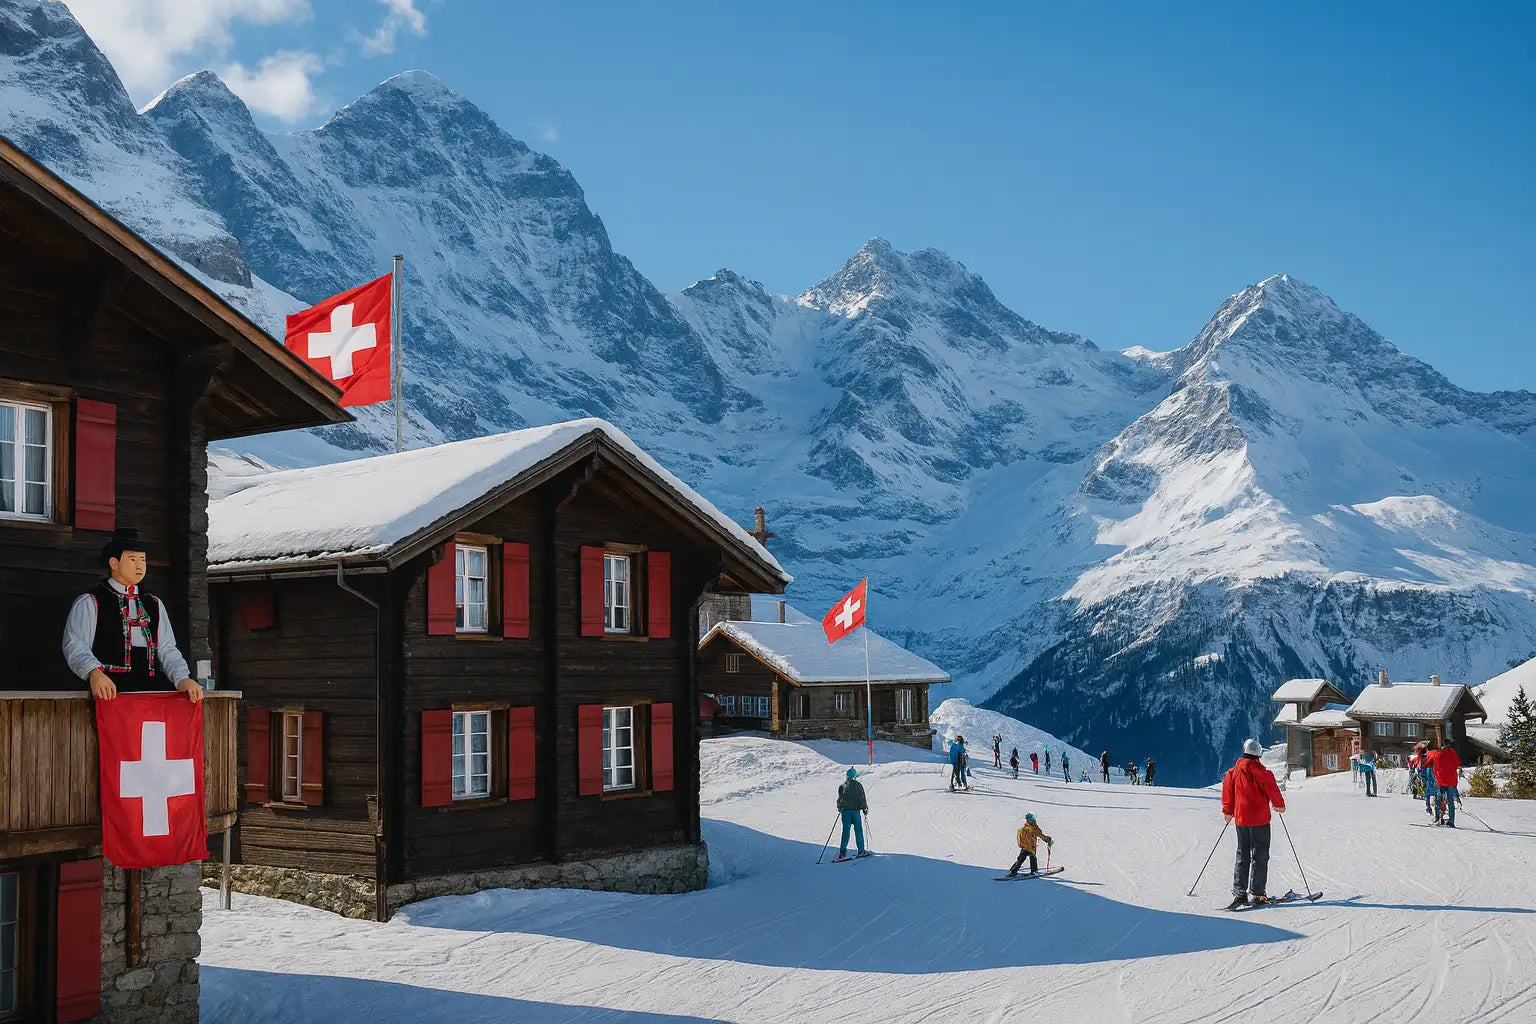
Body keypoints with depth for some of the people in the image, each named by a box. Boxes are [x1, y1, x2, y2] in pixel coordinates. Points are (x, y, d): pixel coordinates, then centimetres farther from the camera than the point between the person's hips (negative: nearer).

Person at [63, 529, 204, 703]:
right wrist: (94, 673, -25)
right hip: (111, 689, -4)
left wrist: (183, 680, -3)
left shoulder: (154, 604, 26)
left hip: (154, 684, 4)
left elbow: (167, 650, 17)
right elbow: (75, 646, -4)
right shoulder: (89, 603, 9)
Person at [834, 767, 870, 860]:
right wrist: (865, 809, 10)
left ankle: (842, 852, -6)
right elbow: (862, 799, 0)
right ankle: (861, 851, 8)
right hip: (855, 810, -2)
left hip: (845, 811, 2)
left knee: (846, 830, 3)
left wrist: (839, 808, 20)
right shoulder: (858, 785, -1)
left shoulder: (843, 786, 3)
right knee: (858, 830, 7)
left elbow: (840, 799, 4)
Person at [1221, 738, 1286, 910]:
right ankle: (1256, 894, -1)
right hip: (1259, 819, -5)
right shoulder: (1262, 773, -13)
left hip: (1240, 819, 5)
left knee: (1242, 856, 12)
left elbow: (1227, 790, 8)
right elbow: (1272, 791, -7)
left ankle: (1239, 893, 7)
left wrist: (1228, 811, 21)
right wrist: (1280, 805, 12)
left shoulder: (1233, 772, 2)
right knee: (1260, 856, 2)